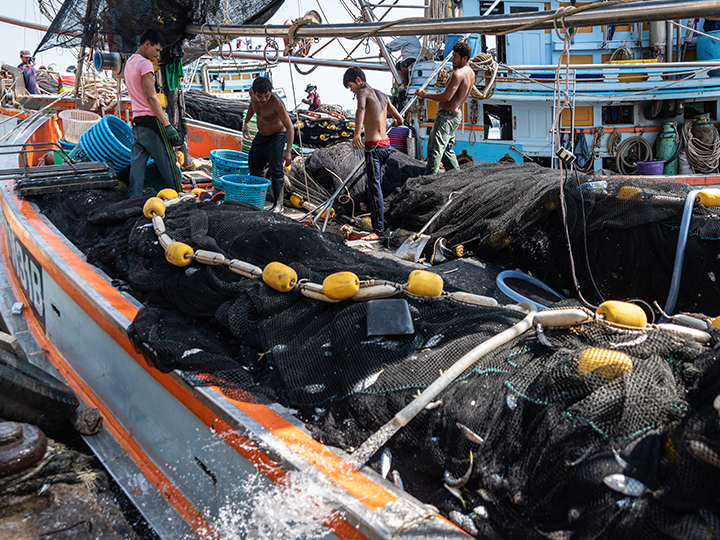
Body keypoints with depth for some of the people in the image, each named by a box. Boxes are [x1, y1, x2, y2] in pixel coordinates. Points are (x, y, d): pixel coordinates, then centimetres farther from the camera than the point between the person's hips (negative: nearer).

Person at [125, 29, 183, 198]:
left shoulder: (129, 63, 18)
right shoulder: (145, 64, -10)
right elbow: (151, 98, -17)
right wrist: (168, 125, -20)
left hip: (136, 121, 9)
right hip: (151, 120, -9)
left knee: (137, 165, 4)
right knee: (168, 165, -1)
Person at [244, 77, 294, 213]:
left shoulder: (276, 102, -33)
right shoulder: (252, 92, -14)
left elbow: (290, 127, -33)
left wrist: (288, 151, -40)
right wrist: (246, 122, 21)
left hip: (277, 136, -7)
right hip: (261, 135, 7)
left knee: (275, 170, -15)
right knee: (253, 165, 15)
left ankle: (278, 204, -5)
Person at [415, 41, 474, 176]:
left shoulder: (458, 74, -17)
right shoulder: (470, 73, 13)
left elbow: (446, 97, -22)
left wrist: (425, 95, -15)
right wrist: (461, 47, 28)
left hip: (447, 114, -10)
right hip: (457, 115, 10)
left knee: (435, 149, -14)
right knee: (447, 149, 19)